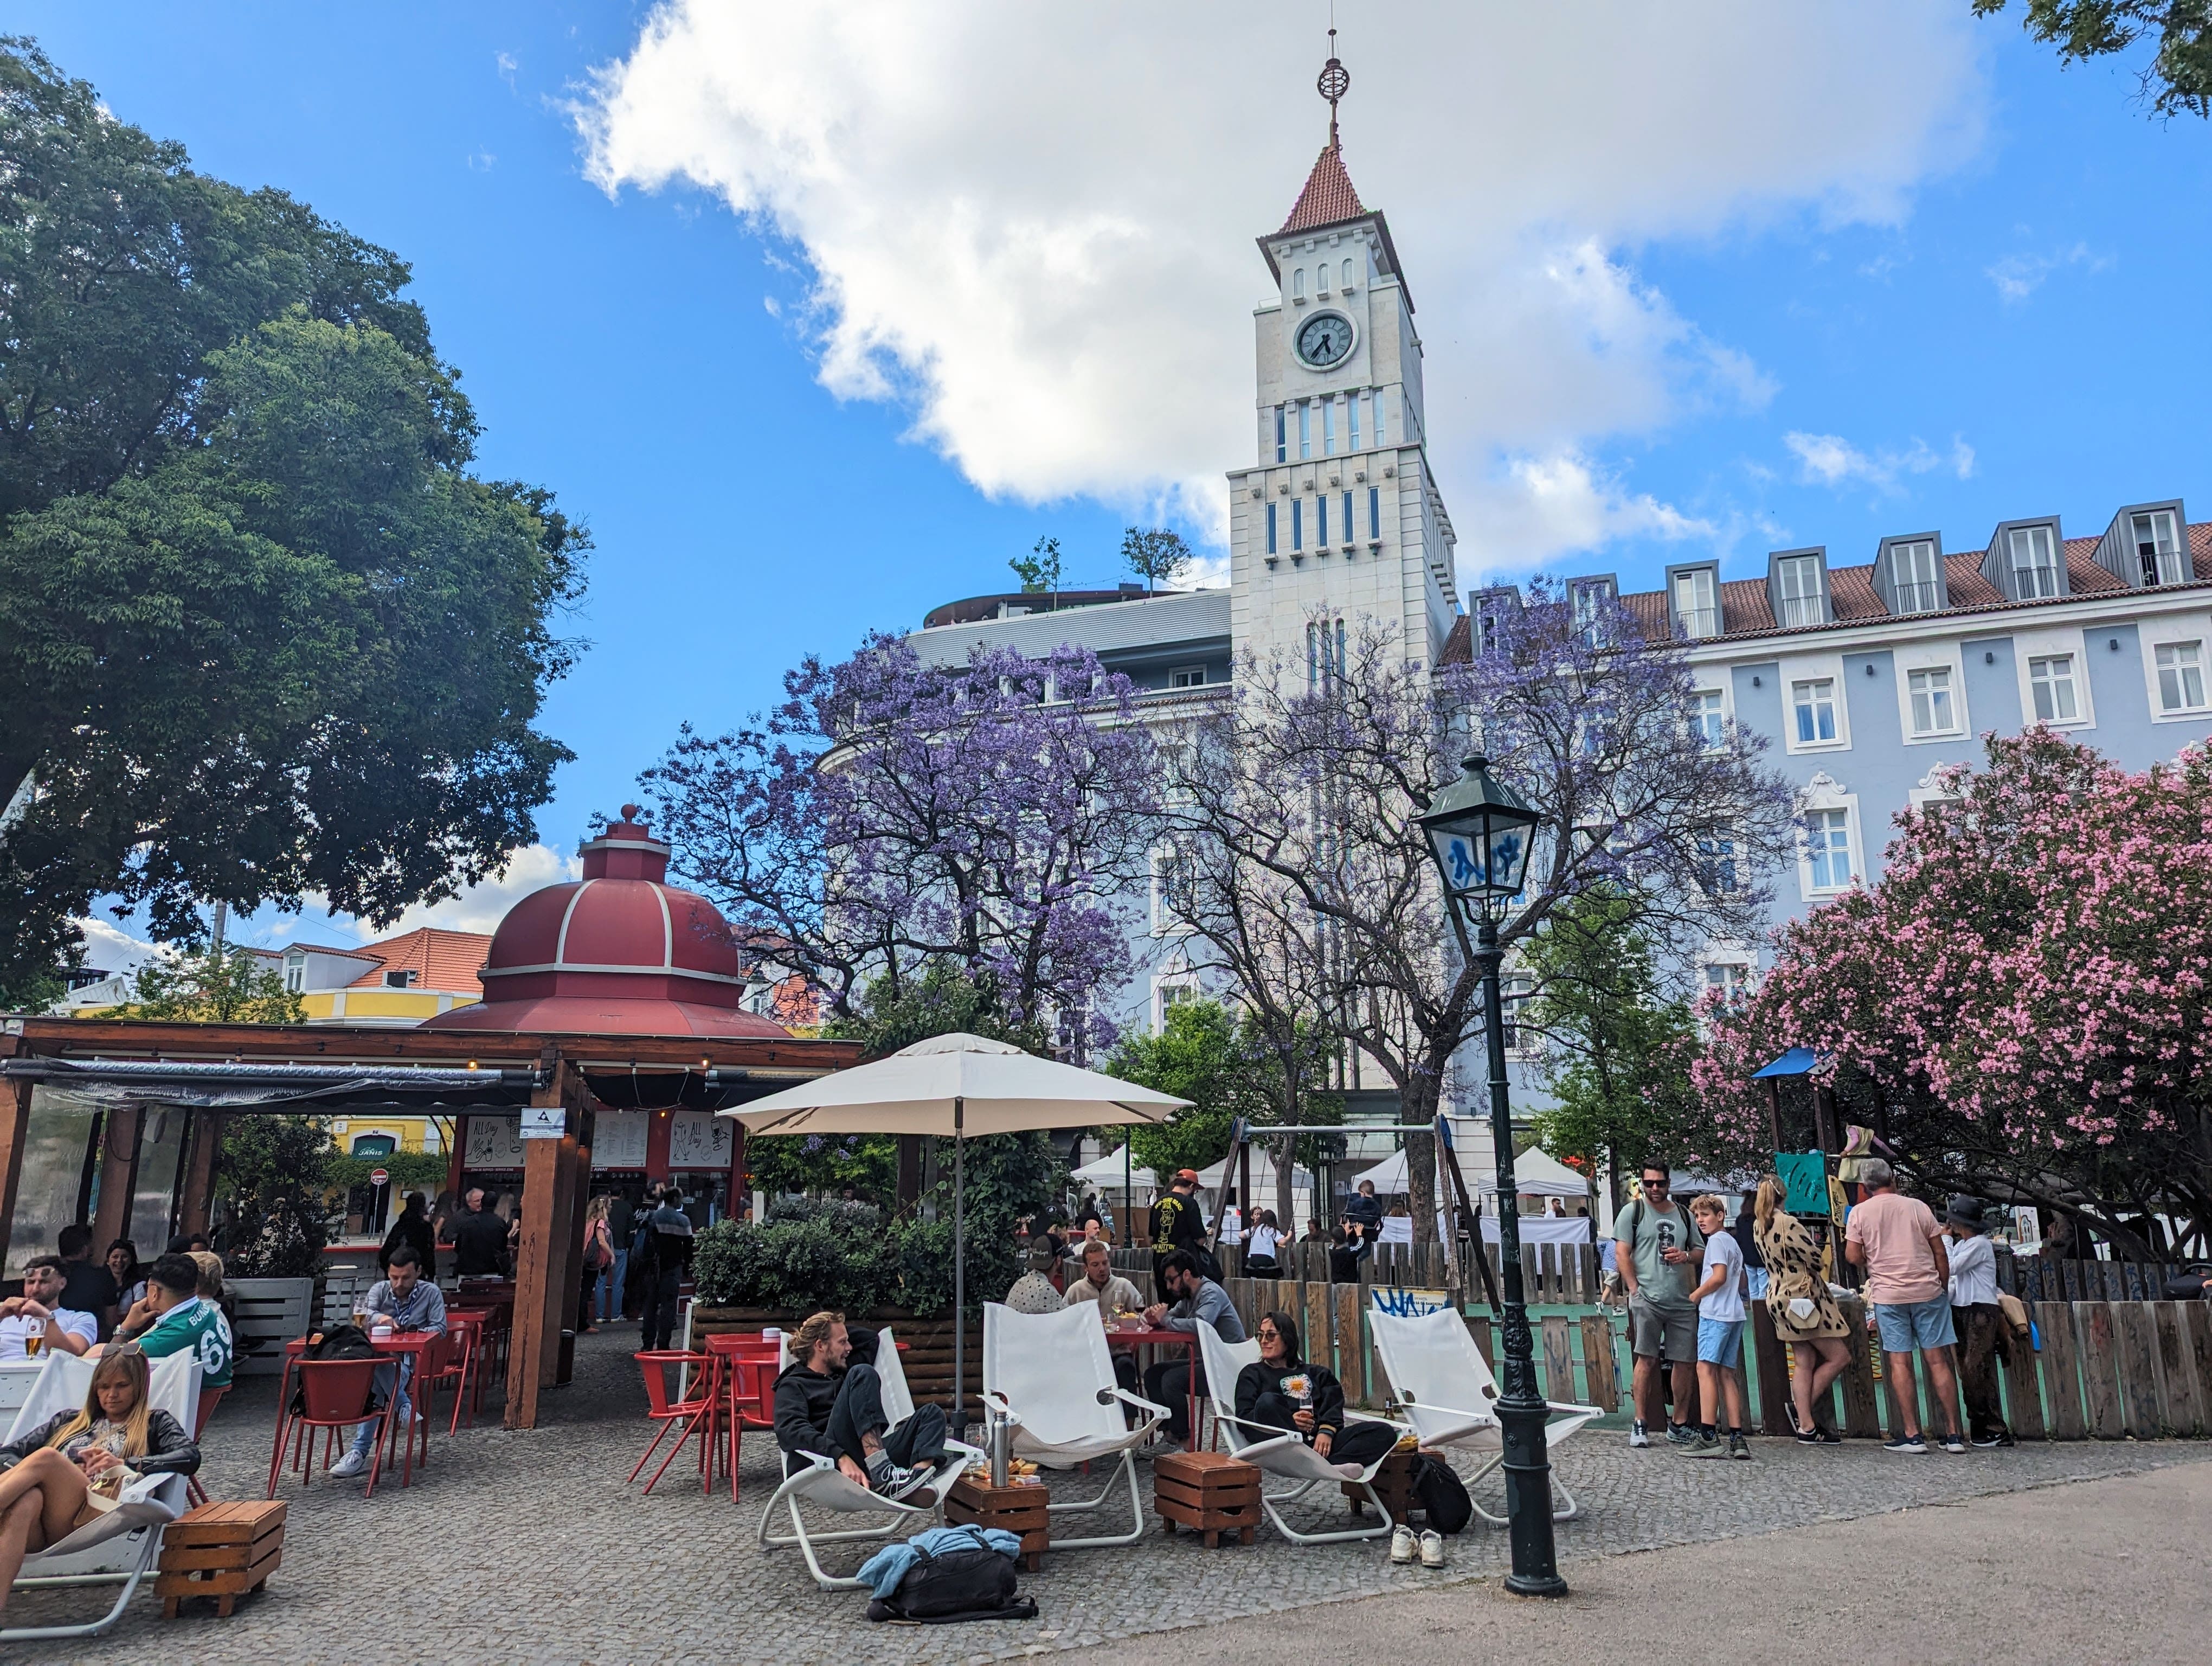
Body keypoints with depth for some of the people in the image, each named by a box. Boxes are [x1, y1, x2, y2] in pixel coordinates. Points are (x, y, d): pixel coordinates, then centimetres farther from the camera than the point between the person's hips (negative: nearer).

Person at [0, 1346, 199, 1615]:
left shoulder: (153, 1422, 24)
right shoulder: (69, 1421, 37)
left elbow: (191, 1456, 5)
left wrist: (125, 1465, -7)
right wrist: (22, 1475, 2)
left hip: (96, 1511, -3)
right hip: (39, 1531, 3)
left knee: (46, 1457, -29)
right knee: (26, 1500, -36)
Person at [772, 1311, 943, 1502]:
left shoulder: (844, 1373, 32)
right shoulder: (793, 1385, 11)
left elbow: (870, 1338, 49)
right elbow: (790, 1431, -11)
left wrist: (836, 1329, 32)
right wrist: (842, 1458, -26)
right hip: (832, 1465, -7)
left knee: (931, 1413, -9)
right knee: (862, 1374, -21)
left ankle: (918, 1486, -41)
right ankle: (882, 1473, -40)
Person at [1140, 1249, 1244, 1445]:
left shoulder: (1211, 1293, -17)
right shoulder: (1189, 1295, 12)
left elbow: (1200, 1324, -34)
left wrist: (1165, 1320, -20)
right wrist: (1156, 1318, -6)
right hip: (1206, 1360, 10)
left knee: (1171, 1380, -23)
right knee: (1153, 1374, 2)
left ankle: (1181, 1438, -5)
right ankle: (1168, 1431, 4)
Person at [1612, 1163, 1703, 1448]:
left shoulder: (1683, 1215, 15)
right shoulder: (1632, 1211, 2)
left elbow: (1701, 1250, 23)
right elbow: (1621, 1254, -3)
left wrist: (1686, 1256, -1)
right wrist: (1635, 1290, -12)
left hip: (1682, 1302, 5)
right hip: (1647, 1299, -5)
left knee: (1686, 1362, 7)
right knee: (1647, 1359, -8)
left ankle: (1680, 1424, 20)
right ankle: (1640, 1424, 0)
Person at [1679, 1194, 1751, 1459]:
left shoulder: (1717, 1240, -7)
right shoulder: (1733, 1242, 21)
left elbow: (1719, 1277, -19)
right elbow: (1741, 1283, 25)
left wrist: (1694, 1296, -7)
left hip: (1715, 1313, -10)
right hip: (1734, 1313, 10)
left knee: (1706, 1368, -10)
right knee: (1726, 1374, 8)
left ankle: (1709, 1437, -15)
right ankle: (1737, 1438, 5)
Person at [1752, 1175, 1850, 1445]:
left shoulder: (1758, 1226, 6)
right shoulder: (1788, 1223, -20)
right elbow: (1815, 1260, -14)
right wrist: (1810, 1269, 7)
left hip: (1778, 1296, 9)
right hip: (1803, 1297, -9)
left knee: (1805, 1363, 10)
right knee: (1840, 1357, 2)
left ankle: (1807, 1427, 7)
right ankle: (1803, 1408, 4)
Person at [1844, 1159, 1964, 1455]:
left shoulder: (1860, 1213, -1)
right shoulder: (1918, 1207, 3)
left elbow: (1854, 1257, -3)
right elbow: (1941, 1254, 5)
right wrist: (1944, 1287, 16)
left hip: (1888, 1294, -1)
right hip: (1928, 1291, 2)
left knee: (1900, 1363, 2)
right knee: (1938, 1360, 4)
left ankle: (1912, 1435, 1)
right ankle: (1953, 1434, 7)